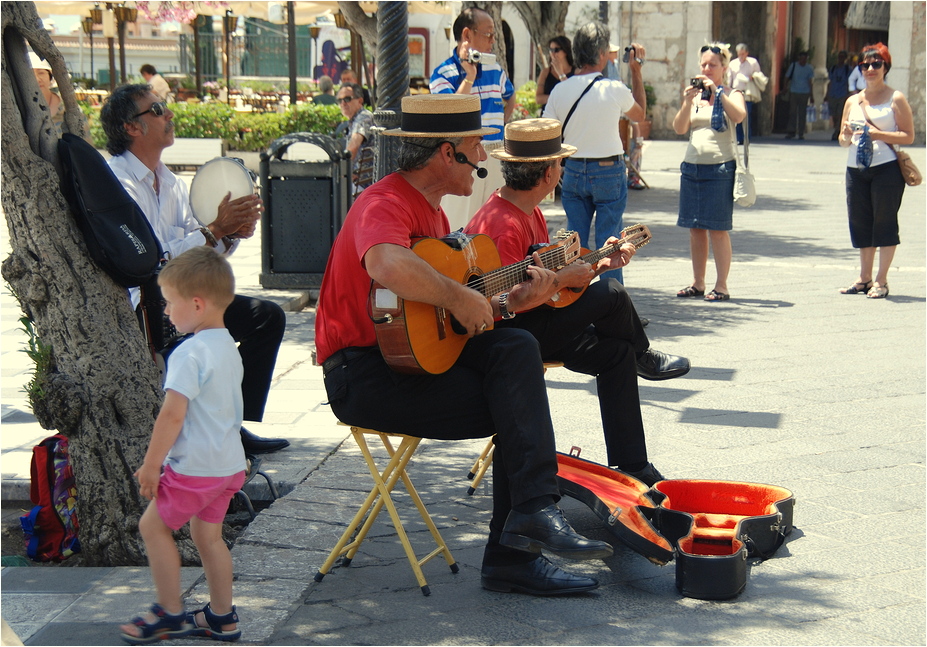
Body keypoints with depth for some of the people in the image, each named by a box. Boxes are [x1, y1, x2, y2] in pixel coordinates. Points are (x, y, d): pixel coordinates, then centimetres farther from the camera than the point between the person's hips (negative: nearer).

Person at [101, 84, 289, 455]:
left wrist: (234, 233, -9)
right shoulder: (116, 181, -15)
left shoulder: (169, 182, 14)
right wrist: (216, 230, -22)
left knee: (267, 316, 1)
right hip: (136, 309, -9)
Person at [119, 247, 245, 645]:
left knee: (153, 525, 7)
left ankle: (170, 613, 13)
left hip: (195, 466, -9)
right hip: (229, 462, 9)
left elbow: (172, 415, -24)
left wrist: (150, 466, -16)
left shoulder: (191, 353, -20)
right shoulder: (228, 346, 9)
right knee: (207, 534, 17)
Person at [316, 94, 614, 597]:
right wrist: (460, 298, -29)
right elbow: (388, 266, -42)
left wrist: (506, 303, 3)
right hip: (362, 374, -9)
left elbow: (441, 310, 16)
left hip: (416, 348, 9)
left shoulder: (429, 207, 17)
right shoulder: (386, 205, -16)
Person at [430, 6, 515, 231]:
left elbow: (510, 98, 32)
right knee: (459, 229, -4)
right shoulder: (443, 74, -7)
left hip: (495, 157, 6)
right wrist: (469, 77, -18)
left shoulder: (495, 70, 11)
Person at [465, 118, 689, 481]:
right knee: (611, 295, -18)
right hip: (507, 333, -11)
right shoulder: (504, 225, -23)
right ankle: (643, 356, 14)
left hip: (536, 322, 11)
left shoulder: (531, 213, 12)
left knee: (617, 353, 0)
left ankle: (631, 466, 7)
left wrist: (598, 264, 4)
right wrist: (563, 279, -20)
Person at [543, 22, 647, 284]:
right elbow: (639, 114, 11)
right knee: (608, 244, 2)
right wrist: (636, 70, 15)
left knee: (574, 243, 10)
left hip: (573, 171, 3)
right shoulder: (614, 89, -11)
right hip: (609, 173, -3)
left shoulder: (560, 90, -4)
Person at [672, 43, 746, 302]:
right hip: (692, 165, 5)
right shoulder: (695, 95, 14)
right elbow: (679, 128, 4)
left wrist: (716, 91, -19)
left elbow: (739, 116, -17)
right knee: (695, 228, 7)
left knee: (717, 229, -6)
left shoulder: (731, 94, 3)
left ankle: (721, 286, -1)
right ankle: (697, 283, 14)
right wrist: (687, 102, -11)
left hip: (720, 167, -5)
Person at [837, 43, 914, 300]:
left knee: (884, 220, -3)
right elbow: (843, 141, 19)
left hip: (886, 169, -5)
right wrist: (847, 136, -4)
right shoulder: (853, 101, 15)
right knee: (860, 221, 7)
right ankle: (864, 278, 17)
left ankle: (881, 280, 1)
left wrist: (879, 135, -17)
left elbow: (908, 135, -5)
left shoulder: (896, 99, 1)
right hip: (856, 169, 5)